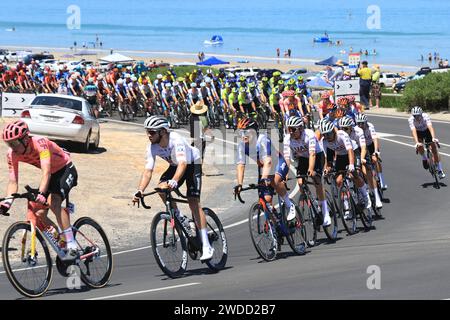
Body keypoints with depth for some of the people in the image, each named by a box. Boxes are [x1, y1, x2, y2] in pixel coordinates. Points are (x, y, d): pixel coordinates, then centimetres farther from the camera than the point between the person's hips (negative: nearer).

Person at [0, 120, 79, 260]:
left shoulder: (40, 143, -33)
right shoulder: (12, 154, -15)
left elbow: (46, 171, -42)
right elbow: (13, 181, -14)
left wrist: (41, 194, -56)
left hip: (66, 170, -7)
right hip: (52, 174, 7)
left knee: (53, 202, -30)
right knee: (39, 214, -6)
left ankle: (72, 245, -28)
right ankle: (62, 239, 14)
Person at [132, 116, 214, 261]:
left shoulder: (176, 140, -35)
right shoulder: (152, 147, -18)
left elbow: (183, 164, -47)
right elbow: (148, 170, -21)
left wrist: (174, 181, -64)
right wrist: (140, 190, -35)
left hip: (192, 164, -6)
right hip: (175, 166, 6)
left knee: (193, 202, -18)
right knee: (161, 187, -24)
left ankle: (206, 247, -20)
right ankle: (180, 219, -1)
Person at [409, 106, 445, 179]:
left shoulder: (425, 116, -34)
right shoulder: (411, 120, -32)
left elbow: (430, 127, -46)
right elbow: (413, 131, -42)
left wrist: (434, 138, -61)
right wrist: (417, 142, -57)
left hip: (427, 131, 0)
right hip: (418, 132, 0)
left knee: (434, 148, -9)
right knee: (419, 145, -28)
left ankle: (440, 170, -1)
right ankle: (424, 158, 1)